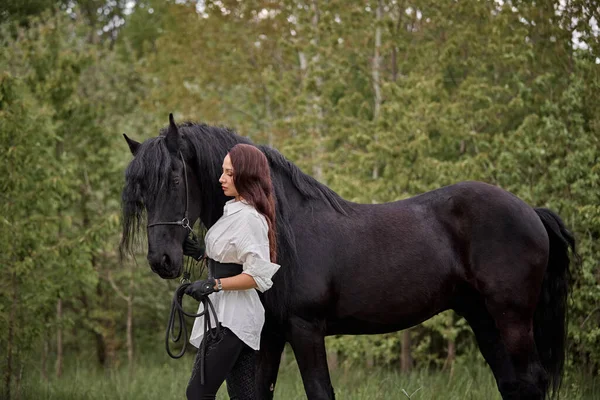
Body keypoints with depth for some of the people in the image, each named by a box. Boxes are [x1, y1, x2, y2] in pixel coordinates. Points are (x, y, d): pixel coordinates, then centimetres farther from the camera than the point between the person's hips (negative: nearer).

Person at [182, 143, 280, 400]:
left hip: (230, 318, -10)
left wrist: (214, 284, -27)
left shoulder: (249, 219, -18)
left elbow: (257, 275, -21)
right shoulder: (234, 210, 13)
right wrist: (201, 253, 9)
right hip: (225, 311, 10)